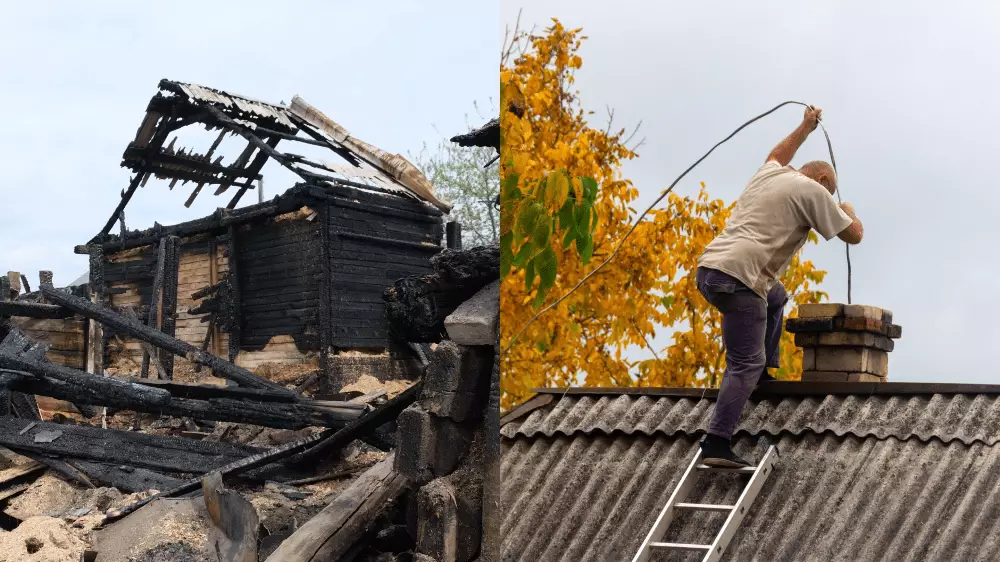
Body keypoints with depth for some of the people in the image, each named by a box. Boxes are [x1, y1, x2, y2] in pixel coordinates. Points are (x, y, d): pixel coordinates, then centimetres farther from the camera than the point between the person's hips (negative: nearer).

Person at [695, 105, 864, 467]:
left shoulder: (768, 173, 23)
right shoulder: (811, 190, 2)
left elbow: (778, 155, 50)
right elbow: (854, 234, 9)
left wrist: (806, 127, 59)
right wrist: (847, 210, 30)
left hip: (709, 268, 9)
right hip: (737, 278, -9)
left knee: (776, 298, 35)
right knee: (744, 365, -7)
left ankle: (764, 373, 30)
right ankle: (716, 445, -14)